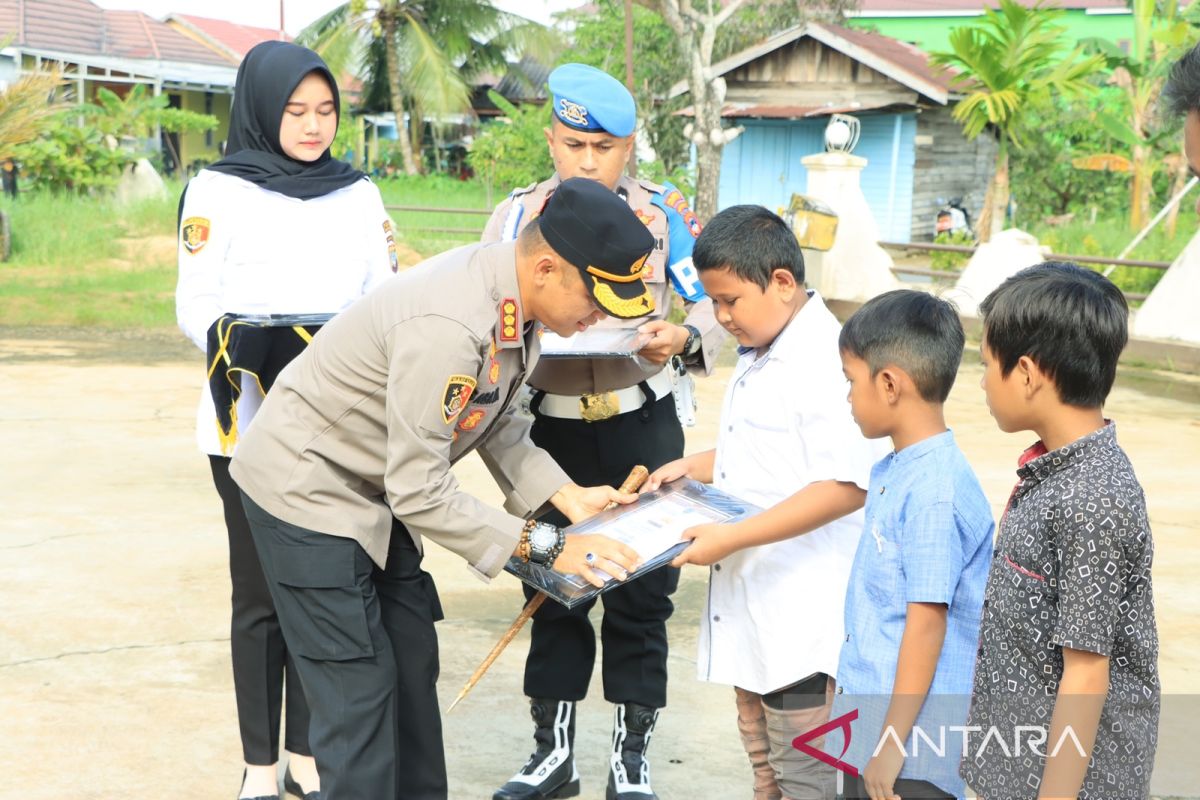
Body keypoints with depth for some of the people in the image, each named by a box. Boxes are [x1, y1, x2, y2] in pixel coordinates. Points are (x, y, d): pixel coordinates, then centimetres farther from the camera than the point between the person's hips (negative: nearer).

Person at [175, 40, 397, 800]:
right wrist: (241, 339, -24)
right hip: (253, 428, -3)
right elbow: (196, 307, -5)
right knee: (261, 595, 2)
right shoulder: (218, 190, -1)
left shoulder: (359, 194, 10)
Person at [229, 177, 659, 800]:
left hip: (373, 492, 9)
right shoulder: (448, 327, -36)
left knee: (412, 664, 13)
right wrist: (545, 546, -28)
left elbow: (494, 419, 7)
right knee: (360, 687, -7)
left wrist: (566, 496, -5)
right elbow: (419, 493, -31)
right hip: (306, 488, -9)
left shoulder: (512, 296, -7)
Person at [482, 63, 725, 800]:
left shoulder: (663, 211, -2)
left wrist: (685, 339, -25)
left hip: (642, 426, -1)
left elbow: (715, 302, -4)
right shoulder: (517, 214, 2)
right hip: (551, 428, 2)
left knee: (641, 588, 5)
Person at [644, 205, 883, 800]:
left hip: (802, 615, -10)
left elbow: (846, 485, -28)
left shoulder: (824, 362, -21)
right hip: (751, 606, 10)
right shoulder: (758, 359, 11)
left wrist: (730, 537, -27)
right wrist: (694, 467, 11)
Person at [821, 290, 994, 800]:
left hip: (911, 744, -9)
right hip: (870, 721, 9)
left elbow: (927, 621, -21)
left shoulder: (934, 493, -21)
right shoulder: (891, 472, 7)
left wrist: (892, 743, -19)